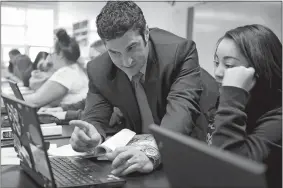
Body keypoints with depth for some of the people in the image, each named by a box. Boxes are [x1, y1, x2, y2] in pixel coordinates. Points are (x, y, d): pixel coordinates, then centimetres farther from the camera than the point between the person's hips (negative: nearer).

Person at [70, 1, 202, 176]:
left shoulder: (180, 50, -21)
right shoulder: (98, 71, -10)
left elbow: (182, 109, -31)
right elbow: (95, 118, -10)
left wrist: (152, 155, -46)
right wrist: (90, 136, -33)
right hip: (139, 148, 3)